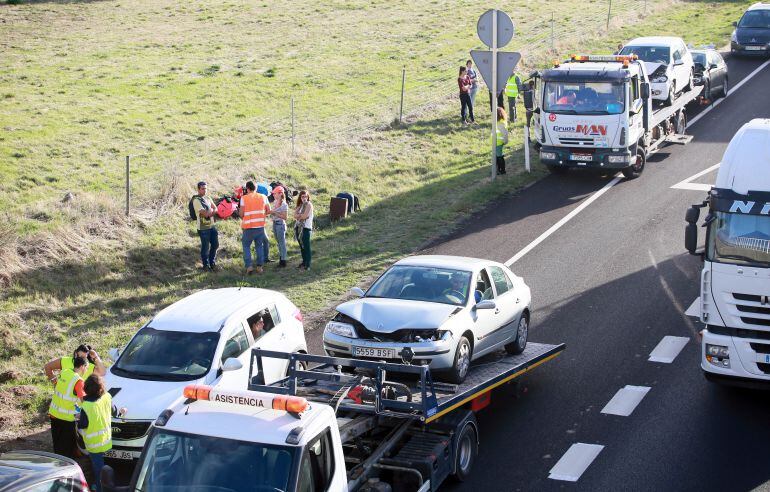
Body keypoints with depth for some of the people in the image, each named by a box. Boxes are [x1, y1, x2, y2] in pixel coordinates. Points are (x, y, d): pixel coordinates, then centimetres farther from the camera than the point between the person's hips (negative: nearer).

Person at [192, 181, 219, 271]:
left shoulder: (208, 199, 12)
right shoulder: (196, 200, -14)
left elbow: (215, 210, 4)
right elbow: (204, 214, -21)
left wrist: (209, 212, -16)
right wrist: (211, 210, -4)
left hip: (212, 225, 8)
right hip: (203, 227, -8)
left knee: (215, 244, 14)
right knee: (205, 247, 2)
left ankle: (212, 263, 30)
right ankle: (206, 265, 16)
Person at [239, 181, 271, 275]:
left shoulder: (244, 198, -7)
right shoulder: (263, 197, 4)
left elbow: (241, 213, -8)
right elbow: (268, 211, 7)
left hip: (249, 227, -3)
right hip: (260, 226, 3)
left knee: (246, 246, 10)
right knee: (259, 246, 16)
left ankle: (249, 266, -1)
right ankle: (259, 266, 14)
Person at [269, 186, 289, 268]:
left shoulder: (284, 204, -16)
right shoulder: (275, 202, 7)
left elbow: (285, 217, -17)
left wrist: (275, 213, -21)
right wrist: (270, 212, 0)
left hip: (280, 224, -8)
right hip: (274, 223, 8)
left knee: (282, 243, -1)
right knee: (278, 242, 16)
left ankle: (283, 261, 5)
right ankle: (281, 258, 25)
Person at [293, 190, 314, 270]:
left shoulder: (309, 204, -5)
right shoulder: (300, 205, 16)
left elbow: (305, 216, -15)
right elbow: (295, 215, 5)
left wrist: (298, 216, 0)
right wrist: (301, 215, -11)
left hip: (306, 228, -8)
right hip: (299, 227, 8)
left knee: (306, 246, -7)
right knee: (302, 246, 14)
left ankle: (307, 265, -6)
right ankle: (304, 262, 24)